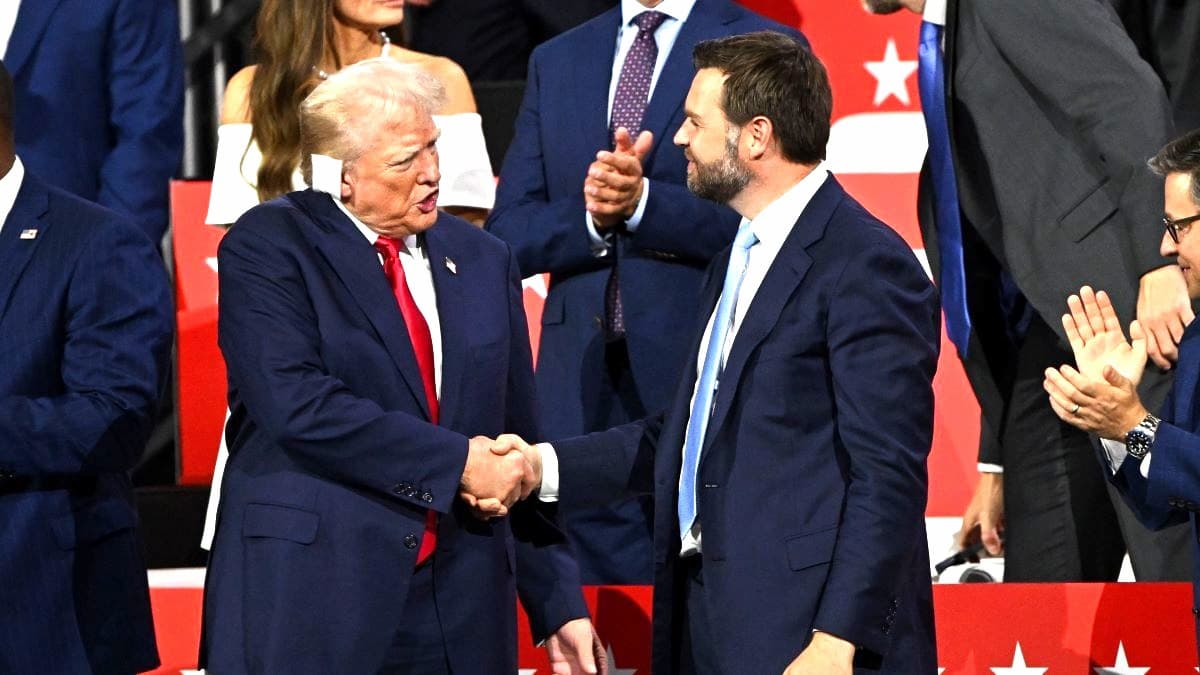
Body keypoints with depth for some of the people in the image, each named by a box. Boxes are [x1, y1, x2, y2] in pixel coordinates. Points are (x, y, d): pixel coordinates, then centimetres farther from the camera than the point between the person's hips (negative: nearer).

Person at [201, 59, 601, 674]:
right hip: (308, 598, -4)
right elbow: (298, 403, -17)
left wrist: (558, 604, 12)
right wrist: (454, 462, -16)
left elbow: (518, 445, 15)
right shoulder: (267, 248, -3)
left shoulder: (481, 260, 14)